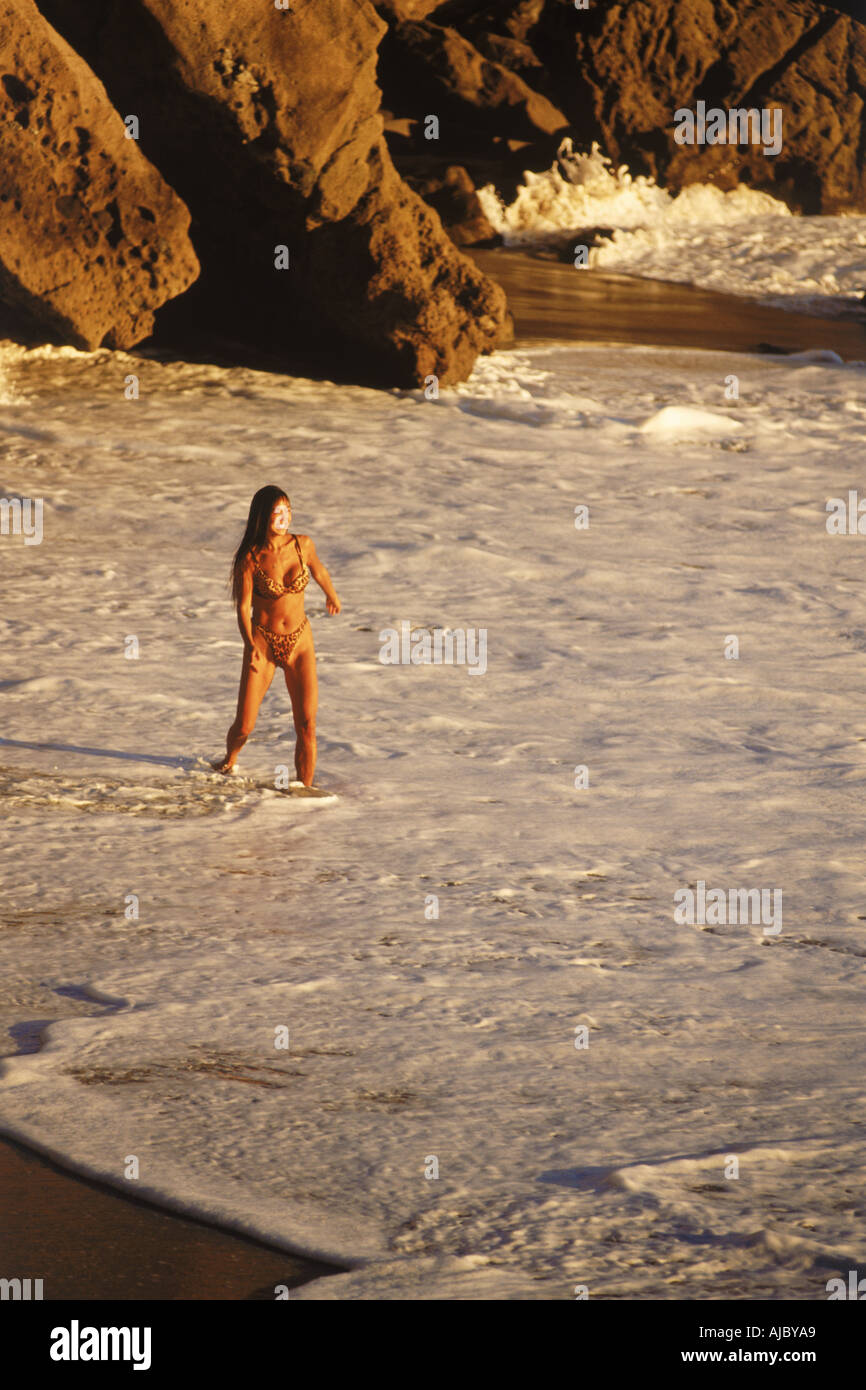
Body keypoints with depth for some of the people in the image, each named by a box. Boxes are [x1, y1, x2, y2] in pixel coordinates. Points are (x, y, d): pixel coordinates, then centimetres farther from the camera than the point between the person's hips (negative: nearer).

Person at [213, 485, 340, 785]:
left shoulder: (302, 545, -5)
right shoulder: (250, 558, -12)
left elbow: (318, 570, 18)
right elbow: (243, 608, -12)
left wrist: (332, 595, 37)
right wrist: (250, 645, -29)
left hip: (300, 642, 2)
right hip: (262, 644, -2)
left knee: (307, 725, -10)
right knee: (244, 726, -1)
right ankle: (230, 760, 33)